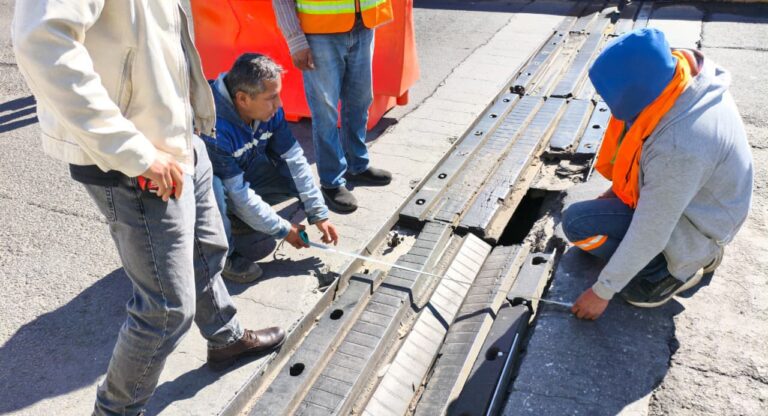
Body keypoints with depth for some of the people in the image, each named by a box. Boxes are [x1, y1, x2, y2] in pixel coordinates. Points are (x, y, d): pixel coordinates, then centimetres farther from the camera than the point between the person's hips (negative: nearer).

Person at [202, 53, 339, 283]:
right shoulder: (213, 128, -37)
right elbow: (239, 193, -32)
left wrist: (319, 215, -17)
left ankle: (243, 213, 9)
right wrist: (283, 230, -22)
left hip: (244, 170, 6)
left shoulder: (269, 108, -18)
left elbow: (294, 159, -15)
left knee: (296, 177, -14)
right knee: (215, 188, -40)